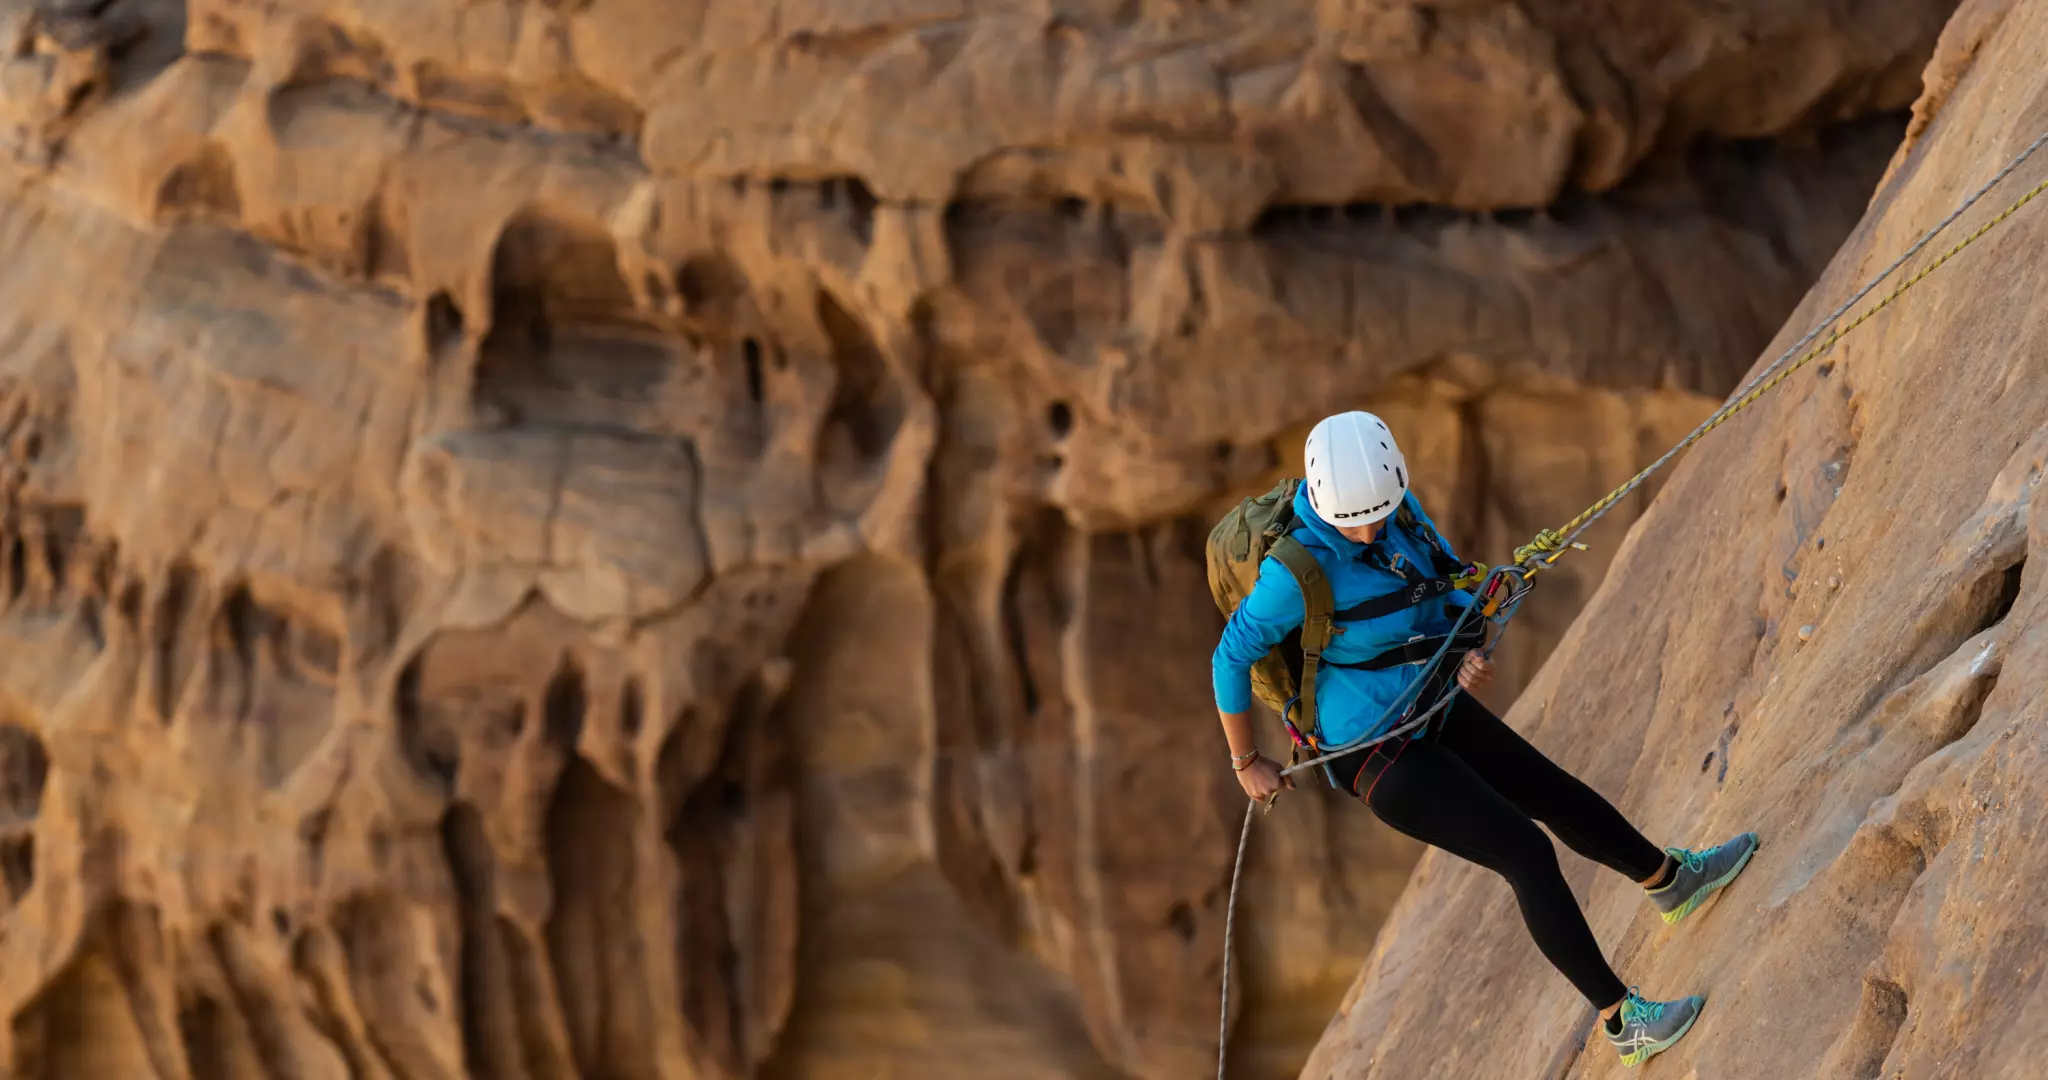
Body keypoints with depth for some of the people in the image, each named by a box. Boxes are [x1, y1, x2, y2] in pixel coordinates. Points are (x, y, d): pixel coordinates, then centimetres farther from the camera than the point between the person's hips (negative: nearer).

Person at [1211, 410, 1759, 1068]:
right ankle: (1624, 1023, 2)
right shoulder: (1302, 565, -33)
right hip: (1376, 756, -8)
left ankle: (1675, 881, 49)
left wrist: (1474, 656, -17)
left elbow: (1450, 585, 4)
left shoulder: (1397, 505, -10)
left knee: (1555, 794, 23)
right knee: (1529, 854, -9)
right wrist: (1247, 762, -8)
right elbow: (1232, 655, -21)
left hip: (1429, 706, 8)